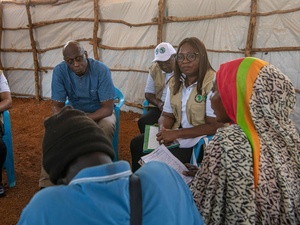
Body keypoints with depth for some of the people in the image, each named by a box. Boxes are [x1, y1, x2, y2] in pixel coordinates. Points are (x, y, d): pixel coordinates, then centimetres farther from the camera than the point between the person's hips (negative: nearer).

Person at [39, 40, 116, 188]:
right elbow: (56, 106, -14)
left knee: (108, 125, -36)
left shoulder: (101, 70, -25)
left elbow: (108, 108, -25)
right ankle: (47, 184, -18)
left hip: (99, 113, -2)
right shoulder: (59, 71, -17)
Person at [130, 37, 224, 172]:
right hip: (177, 135, 7)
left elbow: (215, 126, -21)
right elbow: (167, 115, 10)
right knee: (137, 144, 1)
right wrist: (163, 130, -14)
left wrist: (176, 133, -24)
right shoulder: (175, 81, 6)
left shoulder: (213, 82, -18)